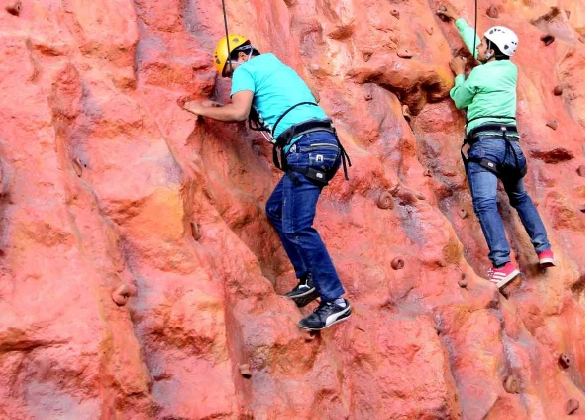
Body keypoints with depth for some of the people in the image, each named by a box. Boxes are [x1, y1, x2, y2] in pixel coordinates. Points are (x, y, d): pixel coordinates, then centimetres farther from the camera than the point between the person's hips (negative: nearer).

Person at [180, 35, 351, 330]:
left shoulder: (246, 70, 6)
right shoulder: (278, 67, 32)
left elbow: (239, 113, -9)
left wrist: (201, 109, 5)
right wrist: (220, 108, 37)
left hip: (306, 147, -10)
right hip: (325, 144, 10)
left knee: (296, 226, -10)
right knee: (276, 210, 20)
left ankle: (335, 301, -12)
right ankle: (308, 280, 17)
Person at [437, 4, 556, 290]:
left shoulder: (478, 74, -4)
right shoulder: (510, 70, 14)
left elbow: (460, 101, 12)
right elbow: (480, 51, 31)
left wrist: (459, 74, 27)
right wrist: (458, 21, 41)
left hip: (485, 143, -7)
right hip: (511, 143, 7)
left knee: (484, 203, -18)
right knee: (520, 197, 26)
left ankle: (503, 264, -32)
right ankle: (544, 250, 20)